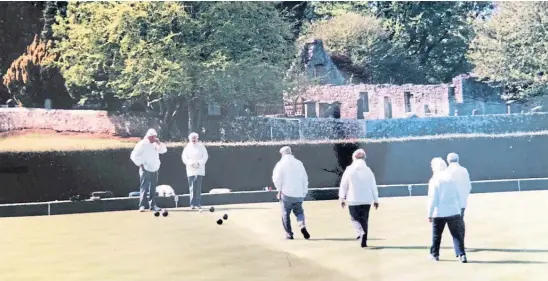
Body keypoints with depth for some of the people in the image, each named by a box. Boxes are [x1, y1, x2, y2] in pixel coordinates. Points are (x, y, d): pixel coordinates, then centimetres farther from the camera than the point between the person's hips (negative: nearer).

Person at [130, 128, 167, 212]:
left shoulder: (155, 144, 12)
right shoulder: (142, 144, -8)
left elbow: (164, 150, 9)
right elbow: (134, 156, -11)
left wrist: (159, 142, -2)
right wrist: (140, 164, -12)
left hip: (154, 170, 6)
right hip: (145, 170, -6)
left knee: (153, 188, 8)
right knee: (144, 188, -7)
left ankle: (152, 205, 12)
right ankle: (142, 205, -4)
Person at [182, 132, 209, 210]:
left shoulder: (201, 146, 6)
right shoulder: (187, 147, 5)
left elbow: (205, 156, 4)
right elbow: (184, 158, 1)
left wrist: (199, 163, -10)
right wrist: (191, 163, -13)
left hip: (200, 169, 0)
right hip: (191, 170, 0)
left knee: (198, 187, -4)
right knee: (192, 187, -4)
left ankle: (198, 203, -1)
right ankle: (192, 204, -2)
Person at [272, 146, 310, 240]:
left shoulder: (281, 164, -3)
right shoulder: (299, 163, 6)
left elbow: (276, 178, -9)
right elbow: (305, 179, 8)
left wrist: (279, 190, 6)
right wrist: (304, 192, 14)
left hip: (286, 193, -3)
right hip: (299, 194, 3)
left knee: (285, 213, 9)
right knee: (299, 211, 15)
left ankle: (289, 234, 8)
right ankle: (302, 225, -12)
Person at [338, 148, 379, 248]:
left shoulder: (349, 170, -3)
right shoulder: (368, 170, 4)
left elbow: (343, 185, -1)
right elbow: (374, 186, 6)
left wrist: (342, 198, 9)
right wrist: (376, 200, 13)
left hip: (353, 200, -2)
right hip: (367, 200, 2)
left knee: (355, 218, 10)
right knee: (364, 220, 9)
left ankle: (361, 232, -16)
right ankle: (364, 241, 8)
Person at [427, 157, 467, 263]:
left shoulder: (434, 180, -8)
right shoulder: (451, 179, 7)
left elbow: (432, 199, -11)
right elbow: (458, 196, 11)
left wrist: (430, 214, -4)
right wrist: (459, 210, 19)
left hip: (439, 213, -3)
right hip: (454, 212, 3)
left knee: (436, 234, 12)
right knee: (457, 234, 4)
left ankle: (434, 254, 22)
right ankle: (461, 254, -7)